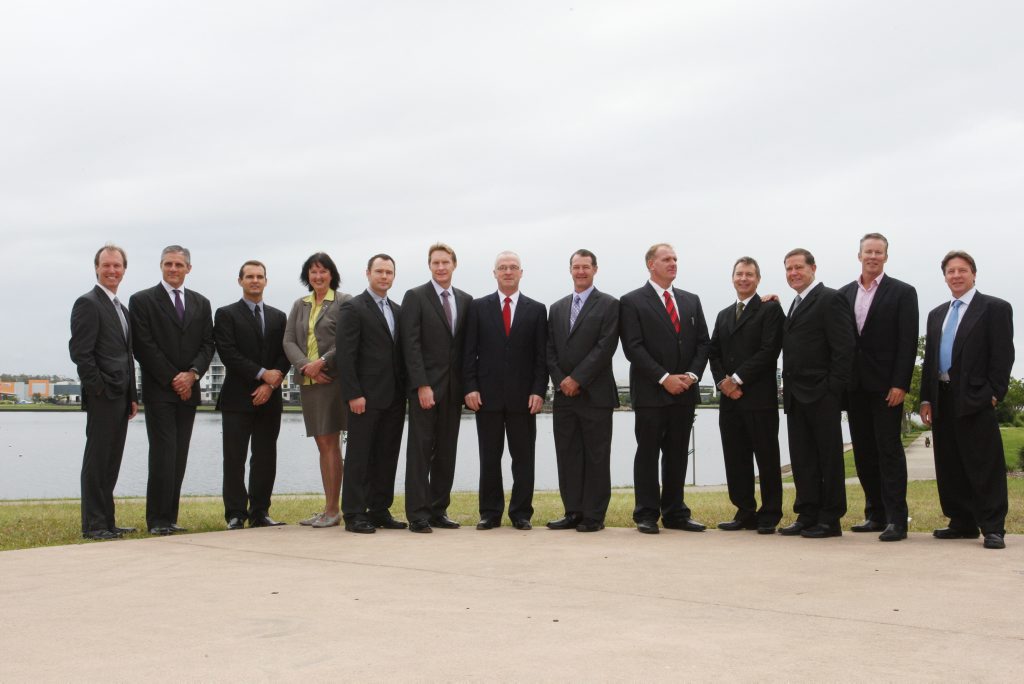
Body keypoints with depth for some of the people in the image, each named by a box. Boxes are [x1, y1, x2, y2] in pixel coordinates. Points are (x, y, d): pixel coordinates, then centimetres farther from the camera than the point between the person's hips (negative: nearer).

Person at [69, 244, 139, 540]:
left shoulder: (122, 309, 21)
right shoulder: (88, 304, -7)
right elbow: (80, 352, -14)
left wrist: (132, 396, 16)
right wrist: (99, 389, -16)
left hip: (120, 397, 8)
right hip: (102, 396, -8)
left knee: (111, 462, 11)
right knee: (97, 460, -4)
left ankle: (106, 521, 17)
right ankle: (93, 525, 1)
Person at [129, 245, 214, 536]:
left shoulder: (201, 303, 15)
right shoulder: (142, 300, 1)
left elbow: (208, 344, 10)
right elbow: (144, 347, -6)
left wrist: (192, 374, -7)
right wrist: (172, 379, -10)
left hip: (188, 390, 4)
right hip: (159, 390, -4)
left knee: (179, 457, 4)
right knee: (163, 455, -9)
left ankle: (170, 517, 9)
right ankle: (158, 520, -3)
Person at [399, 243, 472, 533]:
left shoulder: (465, 300, 12)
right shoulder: (415, 297, -2)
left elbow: (468, 345, 13)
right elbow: (411, 344, -9)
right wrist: (422, 385, -15)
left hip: (453, 388, 5)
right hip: (425, 386, -5)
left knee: (446, 451, 7)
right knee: (420, 450, -3)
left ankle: (438, 510, 14)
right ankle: (417, 514, 0)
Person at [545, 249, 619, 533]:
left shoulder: (609, 305, -1)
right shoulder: (557, 308, 16)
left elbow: (605, 347, -10)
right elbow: (550, 350, 12)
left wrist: (577, 379, -13)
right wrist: (560, 381, -4)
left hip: (595, 394, -5)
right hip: (564, 394, 5)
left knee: (596, 457, 0)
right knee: (567, 456, 6)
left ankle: (594, 516, 5)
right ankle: (573, 512, 13)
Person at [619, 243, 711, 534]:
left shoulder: (691, 301, 14)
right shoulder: (632, 302, -2)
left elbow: (703, 343, 12)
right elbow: (633, 348, -9)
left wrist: (691, 375, -5)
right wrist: (664, 378, -15)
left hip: (685, 391, 5)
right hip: (650, 392, -5)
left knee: (677, 455, 8)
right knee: (648, 454, 1)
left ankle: (675, 513, 15)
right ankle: (647, 515, 6)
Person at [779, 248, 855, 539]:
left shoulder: (830, 299, -8)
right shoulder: (797, 304, 19)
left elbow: (844, 348, -14)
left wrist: (833, 389, -17)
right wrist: (788, 386, 10)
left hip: (822, 396, -8)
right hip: (796, 396, 8)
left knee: (829, 458, 0)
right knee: (802, 460, 10)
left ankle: (830, 520, 6)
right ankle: (807, 516, 16)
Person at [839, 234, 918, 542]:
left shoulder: (902, 293, -1)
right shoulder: (844, 294, 12)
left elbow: (908, 342, -7)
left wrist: (900, 384, -14)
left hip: (886, 385, -5)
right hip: (855, 385, 5)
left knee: (889, 450, -5)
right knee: (864, 452, 7)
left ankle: (896, 520, -3)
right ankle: (875, 514, 15)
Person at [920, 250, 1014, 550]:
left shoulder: (995, 308, 1)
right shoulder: (936, 314, 19)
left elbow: (1003, 355, -5)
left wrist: (994, 394, -12)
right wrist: (926, 398, 10)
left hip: (975, 399, -6)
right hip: (943, 400, 6)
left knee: (984, 466, -6)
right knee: (949, 466, 8)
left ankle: (993, 528, -2)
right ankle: (962, 523, 16)